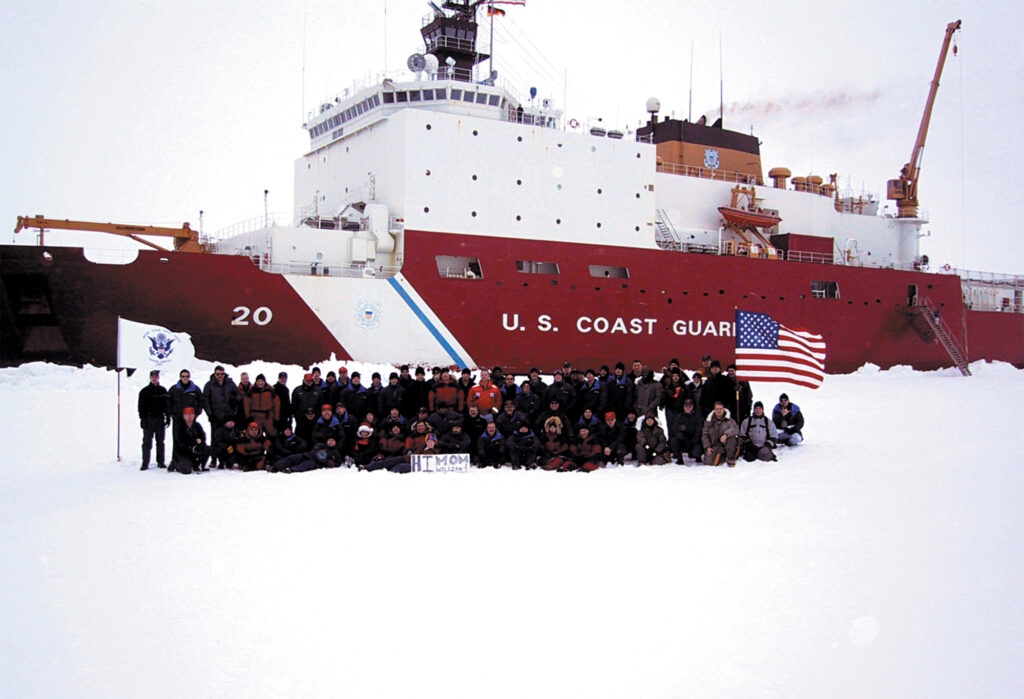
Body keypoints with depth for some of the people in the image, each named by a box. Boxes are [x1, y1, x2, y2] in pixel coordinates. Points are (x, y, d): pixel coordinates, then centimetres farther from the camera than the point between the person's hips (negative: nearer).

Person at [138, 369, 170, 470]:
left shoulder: (163, 390, 12)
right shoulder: (145, 391, 2)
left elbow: (167, 405, 15)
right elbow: (141, 406, -1)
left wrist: (168, 417, 8)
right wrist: (142, 419, -9)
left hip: (160, 419, 3)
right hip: (149, 419, -3)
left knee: (160, 441, 7)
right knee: (147, 442, -4)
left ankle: (161, 462, 13)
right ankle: (145, 463, -1)